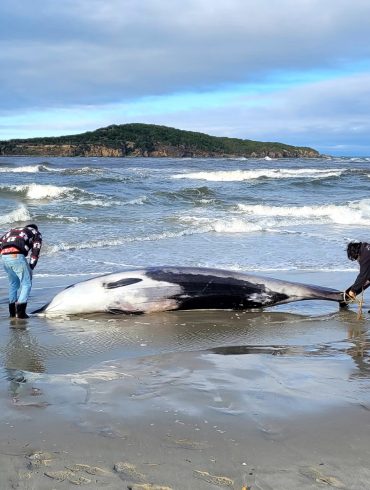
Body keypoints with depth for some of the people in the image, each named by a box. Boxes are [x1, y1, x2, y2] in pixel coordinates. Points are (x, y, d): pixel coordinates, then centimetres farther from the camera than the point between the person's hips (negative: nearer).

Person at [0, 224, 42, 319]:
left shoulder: (13, 230, 36)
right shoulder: (36, 233, 23)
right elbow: (35, 252, 9)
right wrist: (30, 268, 9)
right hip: (17, 256, -5)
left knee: (13, 283, 22)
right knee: (26, 284, 5)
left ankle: (12, 311, 21)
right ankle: (20, 311, -7)